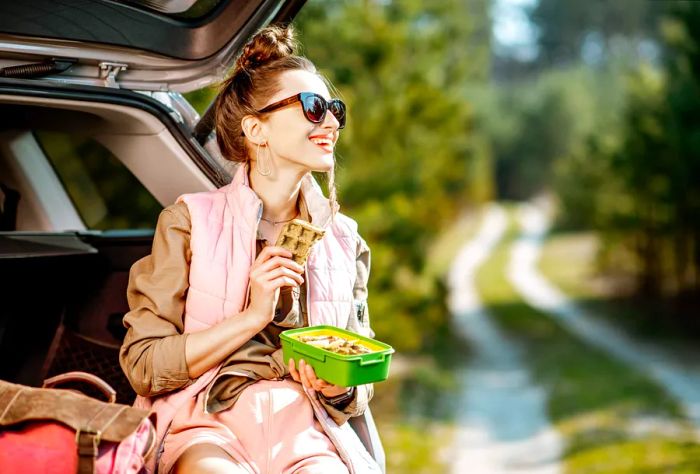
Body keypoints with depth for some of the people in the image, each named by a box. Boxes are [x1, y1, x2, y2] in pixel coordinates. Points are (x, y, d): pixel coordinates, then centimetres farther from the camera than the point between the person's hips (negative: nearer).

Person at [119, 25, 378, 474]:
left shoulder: (345, 240, 11)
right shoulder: (191, 220, 1)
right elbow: (142, 365, -3)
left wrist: (340, 388, -7)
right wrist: (252, 317, -12)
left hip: (299, 425, 2)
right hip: (205, 422, -2)